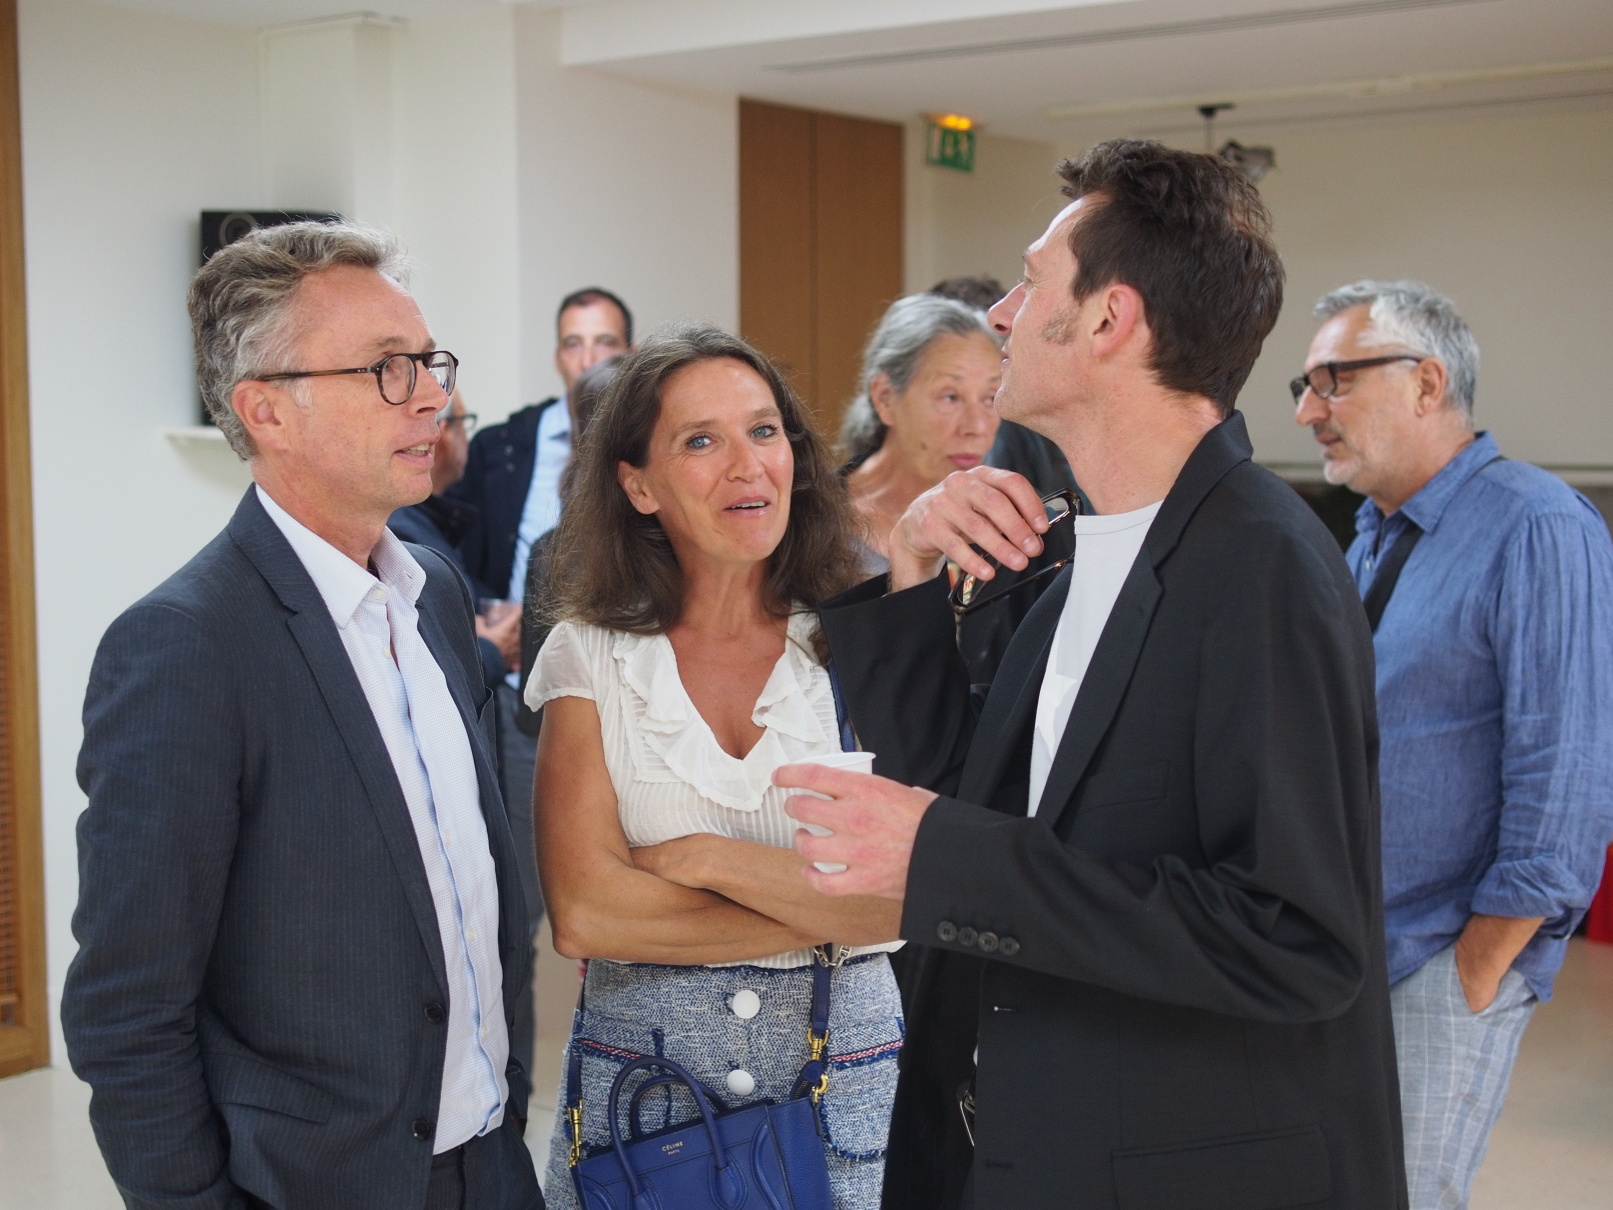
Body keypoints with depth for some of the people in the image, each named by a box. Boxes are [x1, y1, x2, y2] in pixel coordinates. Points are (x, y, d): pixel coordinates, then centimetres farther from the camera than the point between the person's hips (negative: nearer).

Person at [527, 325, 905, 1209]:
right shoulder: (590, 655, -3)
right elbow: (581, 912, -12)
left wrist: (703, 858, -16)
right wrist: (829, 913, -12)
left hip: (845, 1077, 0)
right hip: (642, 1092, 0)